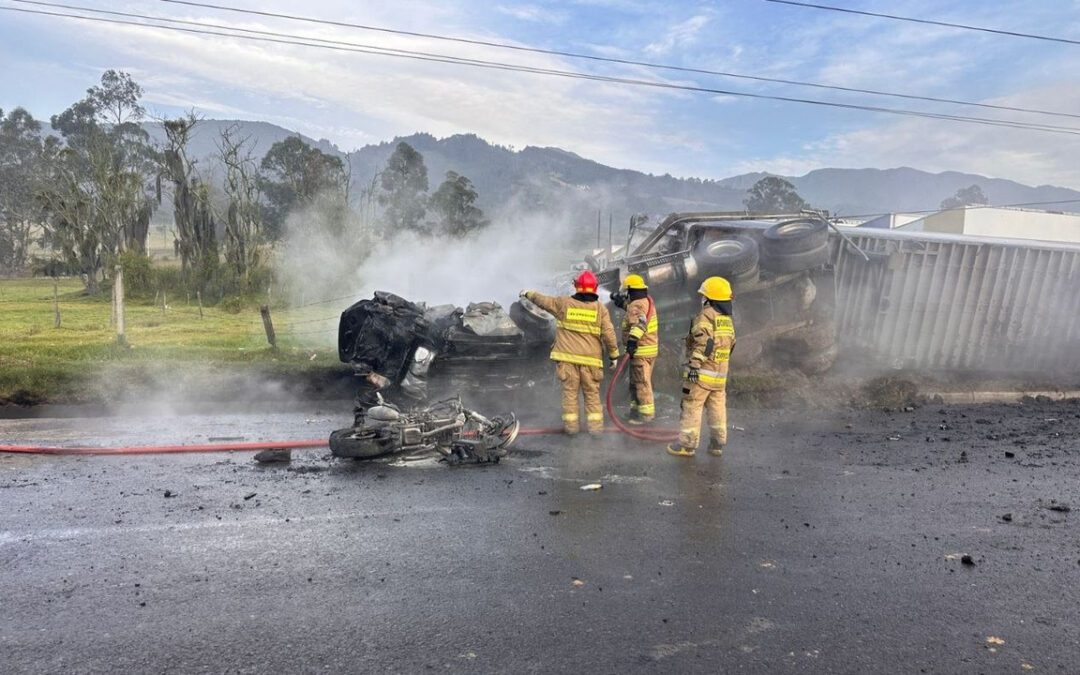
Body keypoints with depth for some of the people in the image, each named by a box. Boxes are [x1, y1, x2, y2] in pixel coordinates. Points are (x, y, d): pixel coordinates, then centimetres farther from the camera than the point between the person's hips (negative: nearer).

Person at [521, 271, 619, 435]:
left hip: (567, 357, 0)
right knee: (592, 393, 9)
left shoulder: (564, 303, -1)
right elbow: (608, 334, -3)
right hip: (590, 359, 0)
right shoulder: (600, 309, -1)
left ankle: (571, 424, 10)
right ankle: (595, 425, 7)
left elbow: (543, 300, 12)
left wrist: (528, 294, 30)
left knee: (570, 391, 8)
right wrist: (614, 355, 7)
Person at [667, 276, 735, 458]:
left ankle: (687, 445, 2)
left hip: (702, 372, -8)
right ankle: (717, 444, 18)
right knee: (718, 409, 12)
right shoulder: (727, 320, 14)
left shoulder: (706, 316, -12)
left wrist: (694, 364, -26)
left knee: (691, 407, -1)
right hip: (720, 373, 8)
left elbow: (704, 342, -23)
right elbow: (731, 343, 20)